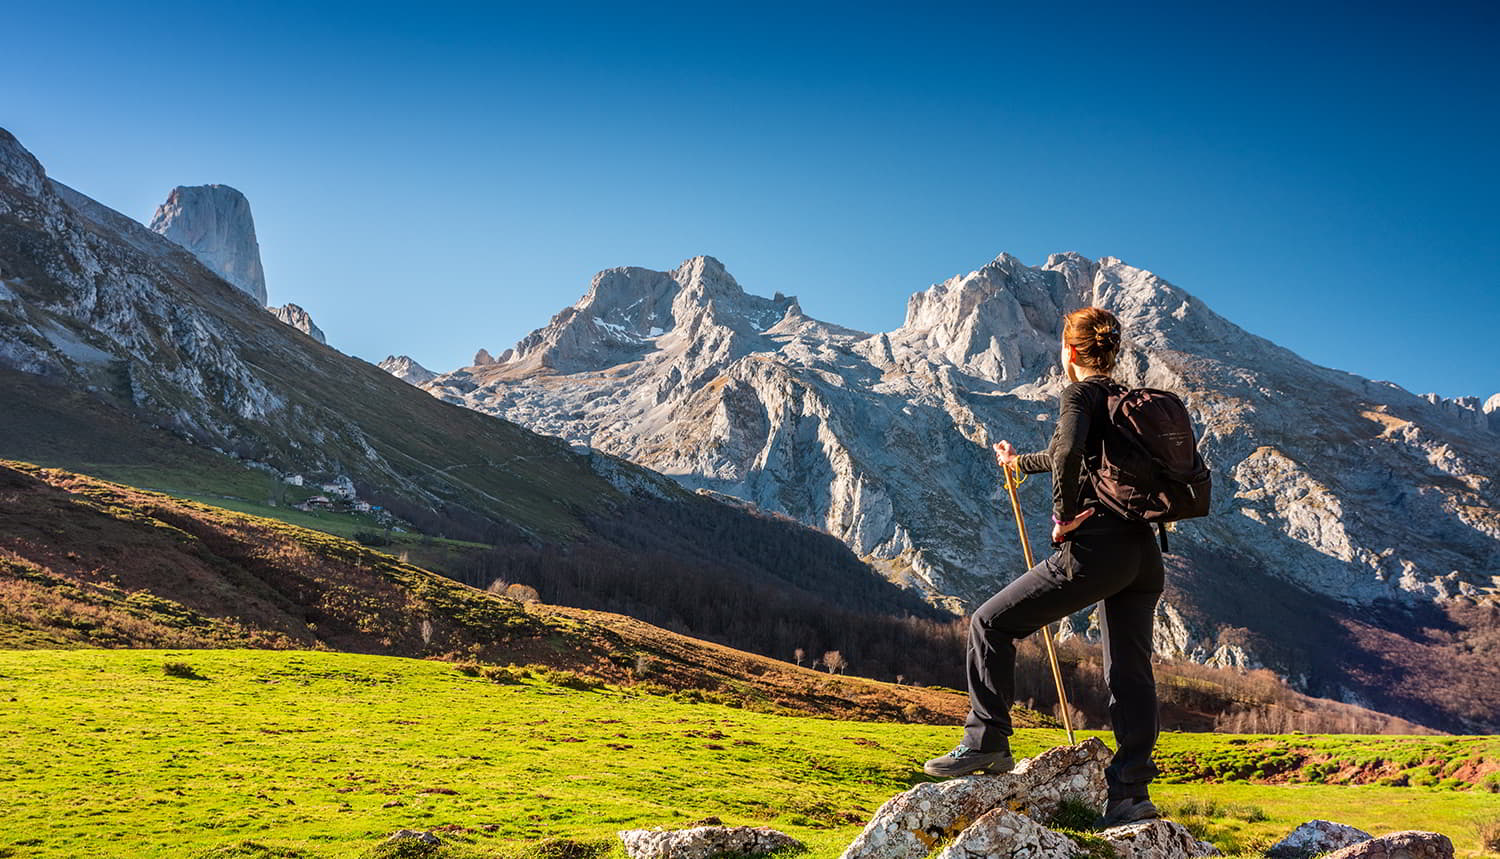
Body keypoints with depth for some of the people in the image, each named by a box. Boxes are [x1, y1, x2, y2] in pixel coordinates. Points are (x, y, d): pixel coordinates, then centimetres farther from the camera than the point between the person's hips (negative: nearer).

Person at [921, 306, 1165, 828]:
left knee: (991, 624, 3)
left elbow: (1069, 451, -27)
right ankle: (1132, 793, 8)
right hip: (1144, 554, 8)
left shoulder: (1081, 393, -4)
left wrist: (1064, 515, -13)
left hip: (1095, 549, -8)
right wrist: (1022, 462, 54)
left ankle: (987, 742, 3)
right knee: (1129, 672, 9)